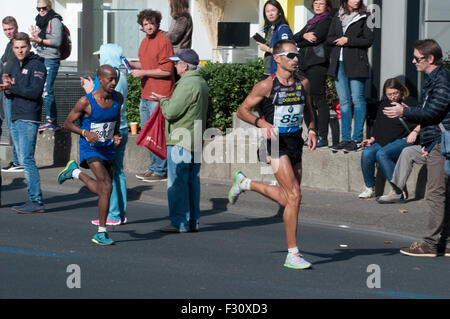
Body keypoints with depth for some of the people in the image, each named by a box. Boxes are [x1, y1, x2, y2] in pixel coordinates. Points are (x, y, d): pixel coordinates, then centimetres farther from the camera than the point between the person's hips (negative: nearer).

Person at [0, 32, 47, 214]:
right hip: (15, 118, 9)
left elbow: (35, 91, -19)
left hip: (28, 119, -9)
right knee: (23, 160, 7)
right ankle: (34, 200, 10)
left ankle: (36, 201, -12)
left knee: (27, 159, -13)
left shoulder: (37, 65, -7)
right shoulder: (15, 65, 17)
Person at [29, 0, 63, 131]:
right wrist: (34, 37, 1)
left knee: (47, 90, -13)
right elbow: (35, 44, 22)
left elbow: (57, 41, -15)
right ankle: (49, 120, 9)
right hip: (41, 60, 9)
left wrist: (40, 39, -18)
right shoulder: (40, 22, 20)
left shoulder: (55, 21, -6)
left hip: (51, 60, -9)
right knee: (43, 90, 6)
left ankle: (52, 121, -11)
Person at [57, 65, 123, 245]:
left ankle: (75, 172, 42)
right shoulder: (86, 102, -18)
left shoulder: (118, 98, -3)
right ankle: (101, 233, -12)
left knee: (101, 191, 15)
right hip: (90, 149, -6)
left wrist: (117, 135, -1)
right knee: (107, 187, -21)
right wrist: (85, 133, -24)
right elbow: (68, 123, -7)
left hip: (108, 149, 6)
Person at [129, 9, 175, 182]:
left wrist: (143, 73, -15)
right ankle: (153, 167, 25)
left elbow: (166, 70, -17)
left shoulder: (163, 41, -13)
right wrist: (131, 64, 9)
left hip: (159, 96, -9)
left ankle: (160, 171, 0)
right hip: (145, 95, 9)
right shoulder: (145, 41, 15)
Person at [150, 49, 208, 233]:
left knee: (177, 182, -5)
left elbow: (171, 112, -20)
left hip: (181, 142, -10)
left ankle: (180, 223, -4)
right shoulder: (201, 83, 15)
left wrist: (163, 100, 0)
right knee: (192, 181, 12)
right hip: (196, 141, 10)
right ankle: (193, 222, 15)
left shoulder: (187, 85, -18)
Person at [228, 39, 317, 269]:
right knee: (294, 196, -15)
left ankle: (245, 183, 39)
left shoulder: (303, 83, 7)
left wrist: (311, 130, 6)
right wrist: (261, 123, -19)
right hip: (277, 143, -7)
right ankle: (293, 255, -9)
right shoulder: (267, 86, -9)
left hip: (296, 141, 7)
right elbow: (242, 110, -3)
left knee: (287, 199, 15)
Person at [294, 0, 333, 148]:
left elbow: (316, 38, -14)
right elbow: (295, 37, 13)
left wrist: (300, 43, 1)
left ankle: (323, 138, -12)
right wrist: (304, 36, -8)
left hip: (317, 64, -8)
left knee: (319, 99, -11)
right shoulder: (312, 21, 24)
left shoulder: (326, 20, -1)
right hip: (305, 64, 8)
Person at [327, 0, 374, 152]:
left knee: (358, 100, -3)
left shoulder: (363, 18, -2)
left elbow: (369, 40, -8)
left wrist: (348, 41, -12)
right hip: (339, 64, 5)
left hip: (356, 64, -5)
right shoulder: (337, 17, 13)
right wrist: (338, 41, -8)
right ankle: (345, 139, 11)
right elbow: (329, 38, 13)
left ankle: (357, 139, 0)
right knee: (343, 102, 7)